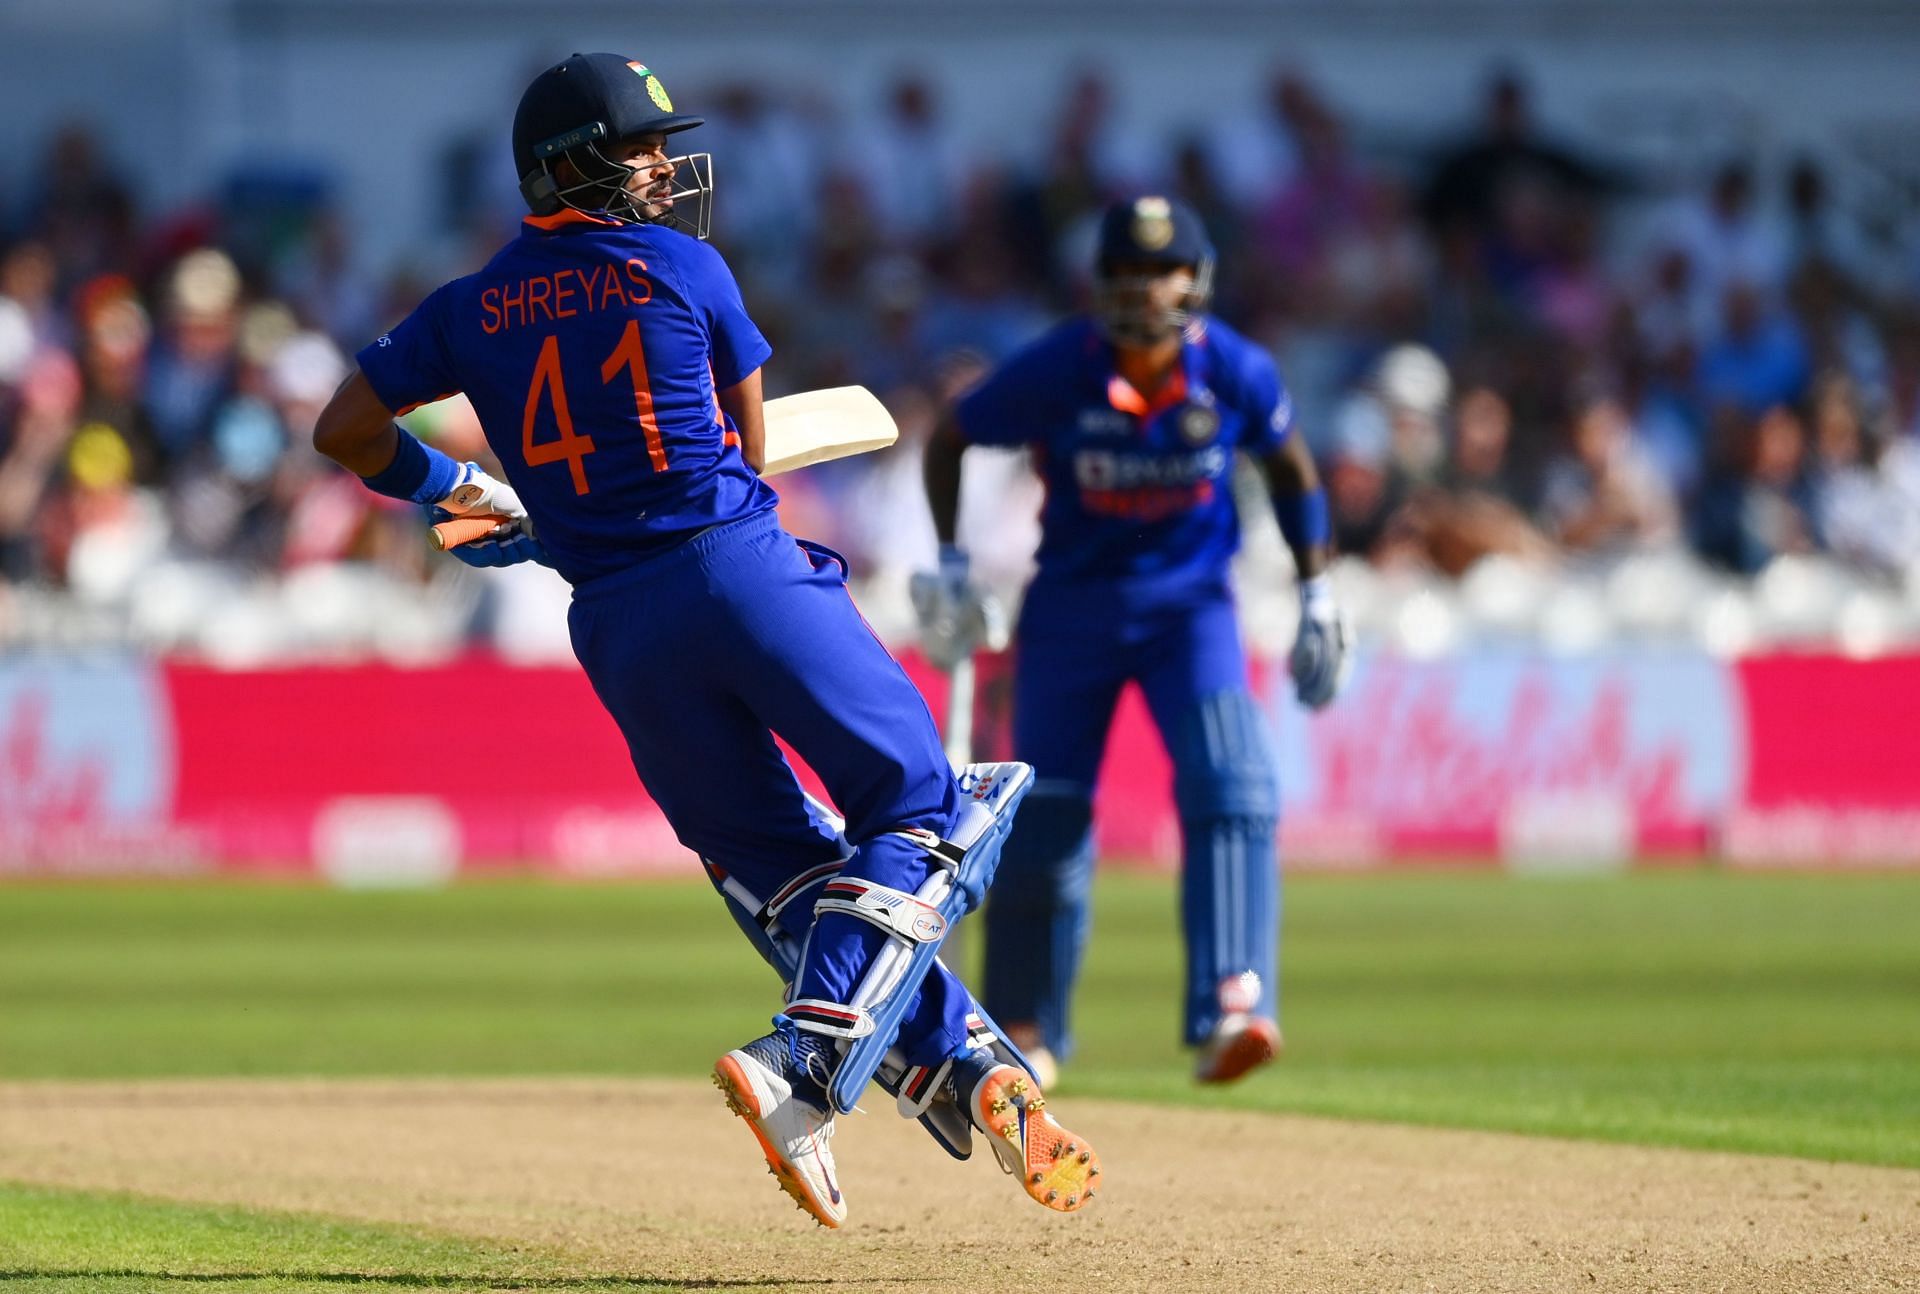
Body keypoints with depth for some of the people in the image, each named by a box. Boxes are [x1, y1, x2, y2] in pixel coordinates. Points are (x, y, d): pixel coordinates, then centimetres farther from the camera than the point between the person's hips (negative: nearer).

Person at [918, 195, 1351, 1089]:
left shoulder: (1237, 374, -12)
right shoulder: (1056, 370, -17)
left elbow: (1289, 467, 7)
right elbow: (948, 439, 0)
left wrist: (1316, 597, 7)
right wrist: (949, 568, -6)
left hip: (1190, 604, 0)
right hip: (1071, 605, 0)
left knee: (1229, 788, -22)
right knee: (1045, 820, 1)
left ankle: (1229, 1013, -30)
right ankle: (1023, 1030, 22)